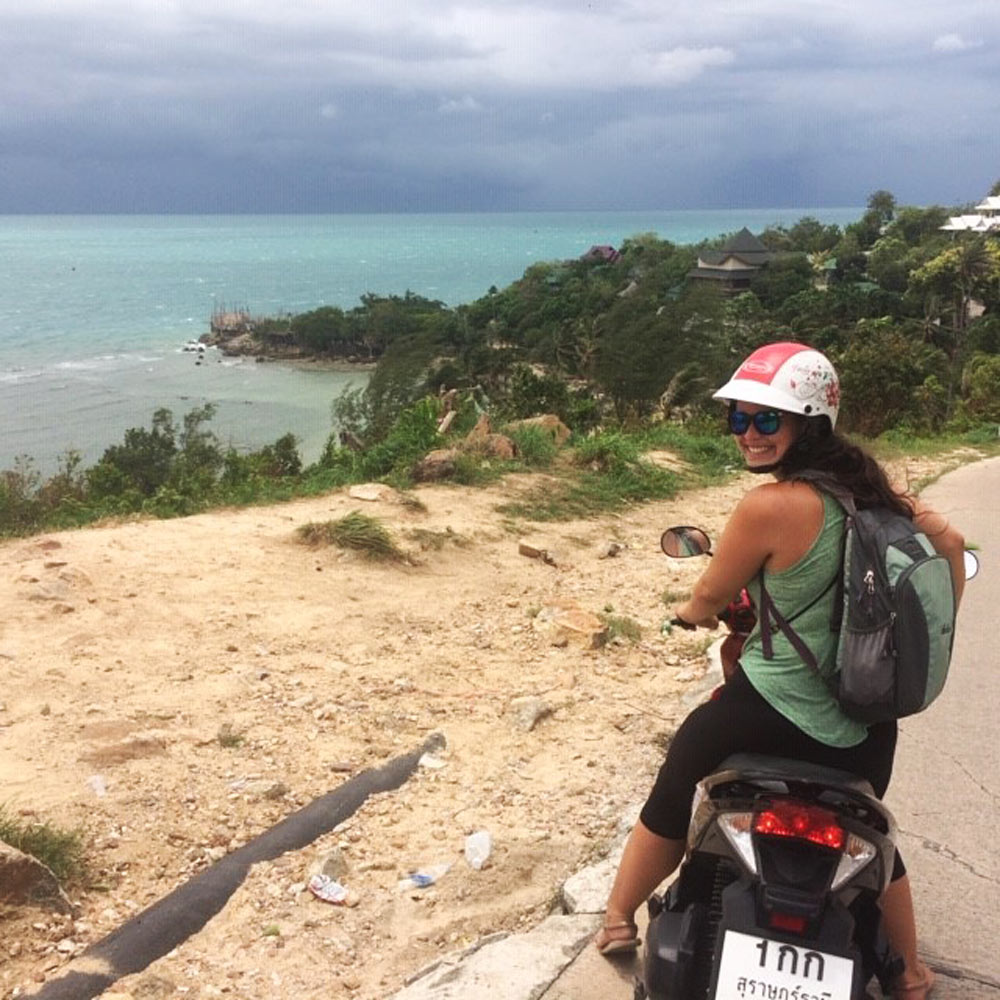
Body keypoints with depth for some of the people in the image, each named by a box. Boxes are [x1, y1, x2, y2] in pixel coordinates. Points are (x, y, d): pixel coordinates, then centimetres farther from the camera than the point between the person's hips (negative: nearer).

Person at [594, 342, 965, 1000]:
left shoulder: (769, 507, -22)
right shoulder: (870, 486, -3)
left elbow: (710, 596, -9)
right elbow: (950, 542, 7)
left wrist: (689, 612, 15)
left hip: (774, 713, -6)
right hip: (868, 723, 6)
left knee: (672, 802, 20)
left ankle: (618, 921, 39)